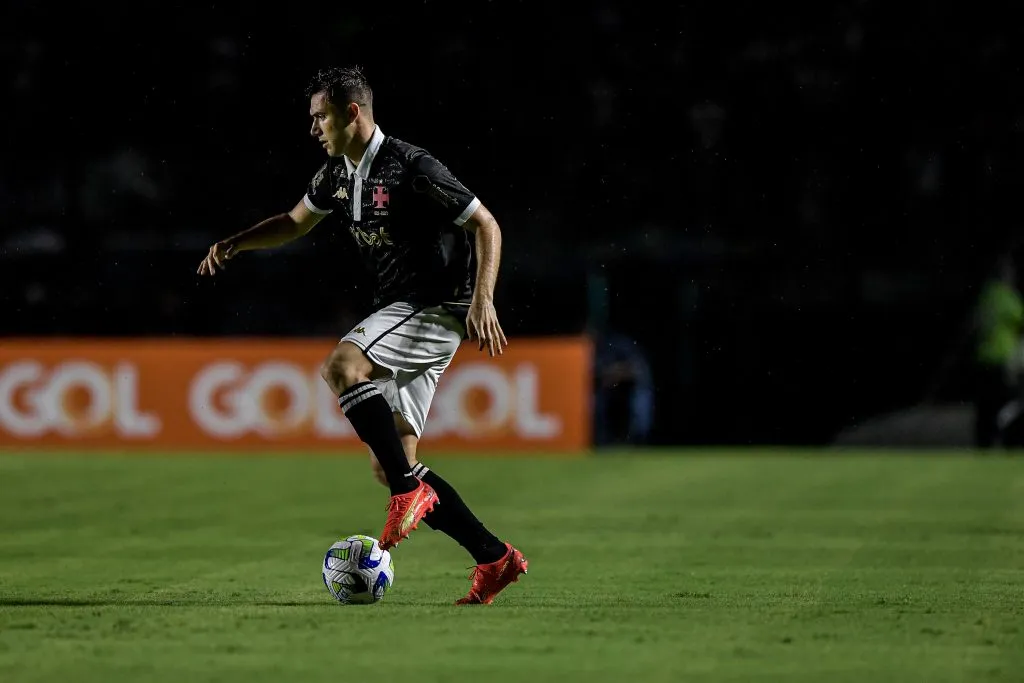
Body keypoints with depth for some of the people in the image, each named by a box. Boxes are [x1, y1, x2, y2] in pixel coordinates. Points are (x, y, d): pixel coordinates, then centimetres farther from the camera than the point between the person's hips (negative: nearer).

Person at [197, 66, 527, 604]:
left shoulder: (411, 167, -15)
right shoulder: (338, 174, 10)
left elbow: (485, 225, -12)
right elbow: (295, 222, 27)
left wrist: (482, 299, -23)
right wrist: (233, 244, 12)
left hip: (437, 307, -9)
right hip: (398, 313, 9)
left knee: (340, 367, -30)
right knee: (389, 466, 3)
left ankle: (410, 490, -25)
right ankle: (495, 559, 7)